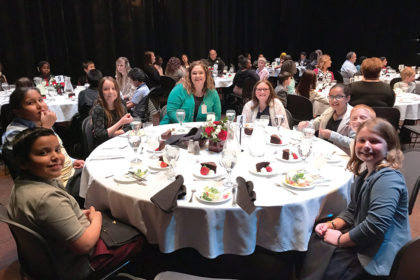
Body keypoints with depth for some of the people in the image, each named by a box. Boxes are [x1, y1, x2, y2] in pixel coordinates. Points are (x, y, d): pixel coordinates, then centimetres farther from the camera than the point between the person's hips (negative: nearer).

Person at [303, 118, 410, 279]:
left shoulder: (388, 179, -23)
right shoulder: (364, 174, 7)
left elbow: (374, 227, -31)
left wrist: (339, 240, -17)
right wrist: (331, 225, -2)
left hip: (378, 256, -9)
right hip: (358, 239, 9)